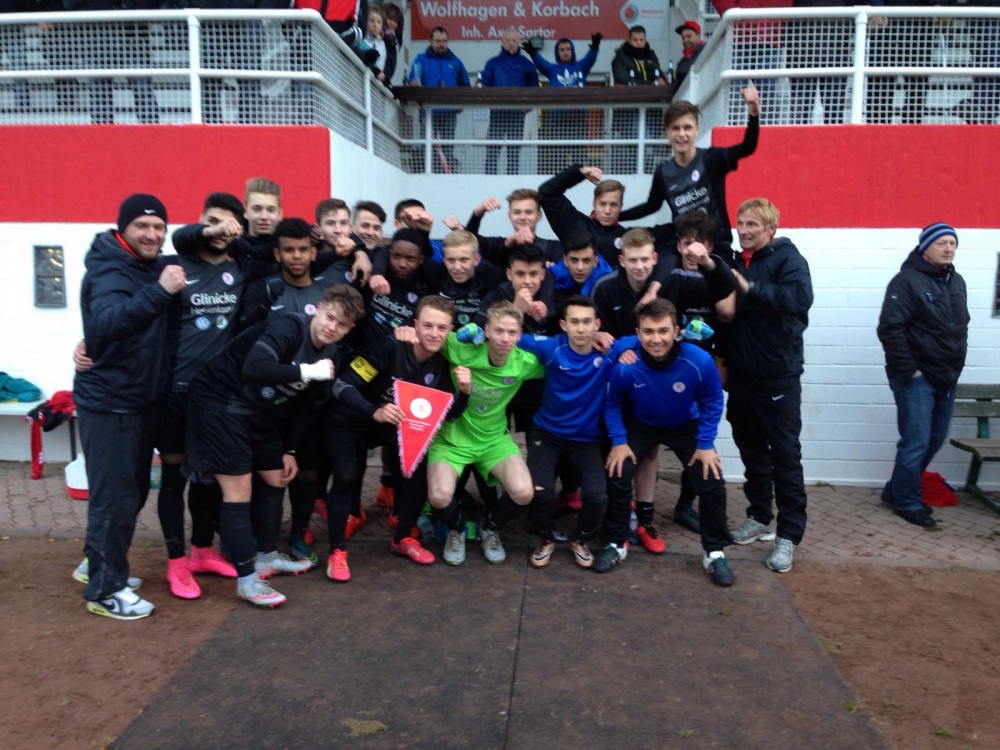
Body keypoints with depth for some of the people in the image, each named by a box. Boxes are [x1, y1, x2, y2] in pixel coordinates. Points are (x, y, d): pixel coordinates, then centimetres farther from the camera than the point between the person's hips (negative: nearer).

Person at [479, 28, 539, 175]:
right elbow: (484, 85, 2)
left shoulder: (526, 64, 9)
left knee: (514, 150, 4)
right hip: (497, 112, -1)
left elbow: (533, 88, 9)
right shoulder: (493, 63, 8)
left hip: (518, 113, 1)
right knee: (492, 149, -5)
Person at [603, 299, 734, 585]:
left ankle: (715, 553, 13)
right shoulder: (624, 365, -33)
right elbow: (612, 404, -11)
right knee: (618, 476, -13)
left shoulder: (699, 361, -33)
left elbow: (712, 403, -12)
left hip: (686, 426, 1)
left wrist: (706, 444, -14)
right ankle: (615, 544, 10)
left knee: (712, 484, -9)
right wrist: (618, 442, -15)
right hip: (639, 425, 0)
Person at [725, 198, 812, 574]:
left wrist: (751, 288, -26)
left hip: (778, 374, -6)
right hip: (742, 373, 6)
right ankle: (759, 516, 28)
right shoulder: (738, 262, 11)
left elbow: (800, 298, -27)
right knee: (751, 450, 14)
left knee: (785, 454, -1)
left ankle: (789, 535, 6)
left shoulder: (787, 258, -8)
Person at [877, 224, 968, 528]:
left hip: (946, 377, 8)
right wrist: (908, 370, -19)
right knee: (916, 442, -5)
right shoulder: (907, 281, -13)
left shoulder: (957, 281, 12)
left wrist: (956, 364, 12)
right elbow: (889, 329, -20)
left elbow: (961, 327, 21)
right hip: (916, 377, -8)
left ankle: (896, 490, 26)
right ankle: (907, 502, 10)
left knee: (935, 439, 13)